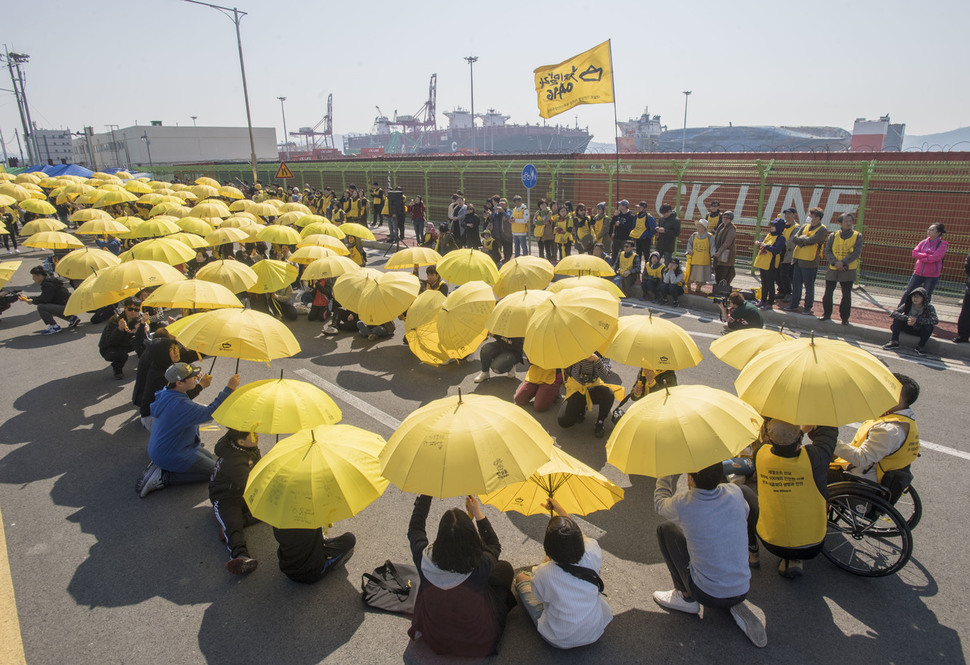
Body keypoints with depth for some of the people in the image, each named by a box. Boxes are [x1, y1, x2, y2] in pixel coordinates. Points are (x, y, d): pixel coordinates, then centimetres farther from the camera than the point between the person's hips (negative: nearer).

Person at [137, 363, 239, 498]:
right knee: (213, 470, 1)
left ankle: (159, 465, 12)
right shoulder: (180, 405, -34)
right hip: (170, 455, -10)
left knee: (209, 457, 22)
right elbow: (210, 412, -35)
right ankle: (163, 477, -4)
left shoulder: (166, 393, -5)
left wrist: (200, 385, 20)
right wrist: (229, 388, -34)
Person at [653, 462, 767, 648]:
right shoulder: (735, 492, -9)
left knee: (665, 529, 4)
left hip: (707, 595, -4)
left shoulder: (683, 505, -20)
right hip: (742, 591, 4)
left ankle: (686, 597, 10)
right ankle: (736, 606, 13)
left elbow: (660, 503, 6)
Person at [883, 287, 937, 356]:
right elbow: (893, 313, -26)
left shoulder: (929, 307, -19)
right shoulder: (907, 305, -15)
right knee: (897, 318, -22)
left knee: (929, 326, -33)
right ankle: (894, 342, -19)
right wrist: (907, 318, -41)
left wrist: (917, 320, -42)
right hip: (908, 328, 1)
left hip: (920, 331, -1)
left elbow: (936, 320, -34)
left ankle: (921, 346, -13)